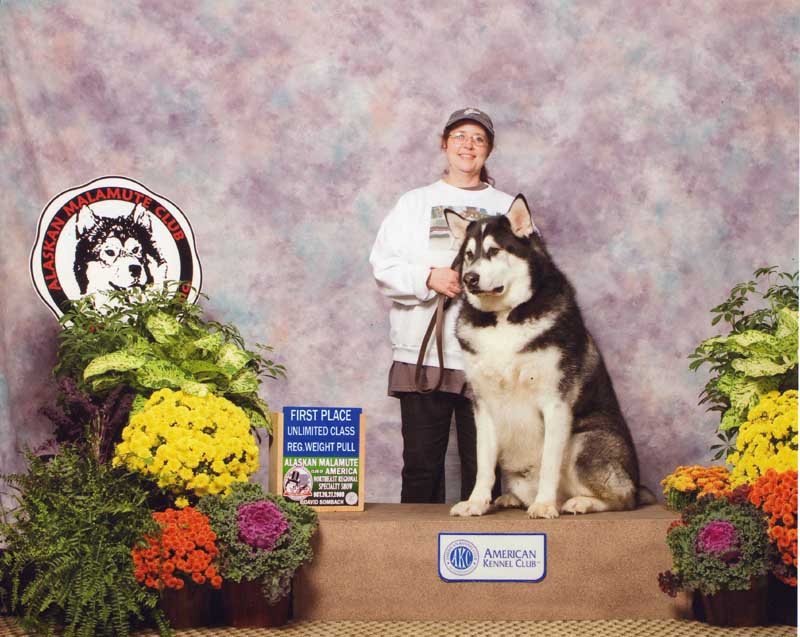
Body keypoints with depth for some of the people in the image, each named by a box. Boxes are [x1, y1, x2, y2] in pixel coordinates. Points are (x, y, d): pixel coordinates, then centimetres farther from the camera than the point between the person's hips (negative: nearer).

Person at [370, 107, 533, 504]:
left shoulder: (507, 208, 16)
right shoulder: (414, 203, 14)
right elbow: (383, 265, 5)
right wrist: (428, 278, -12)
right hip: (422, 351, 0)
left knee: (482, 463, 0)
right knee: (421, 462, 0)